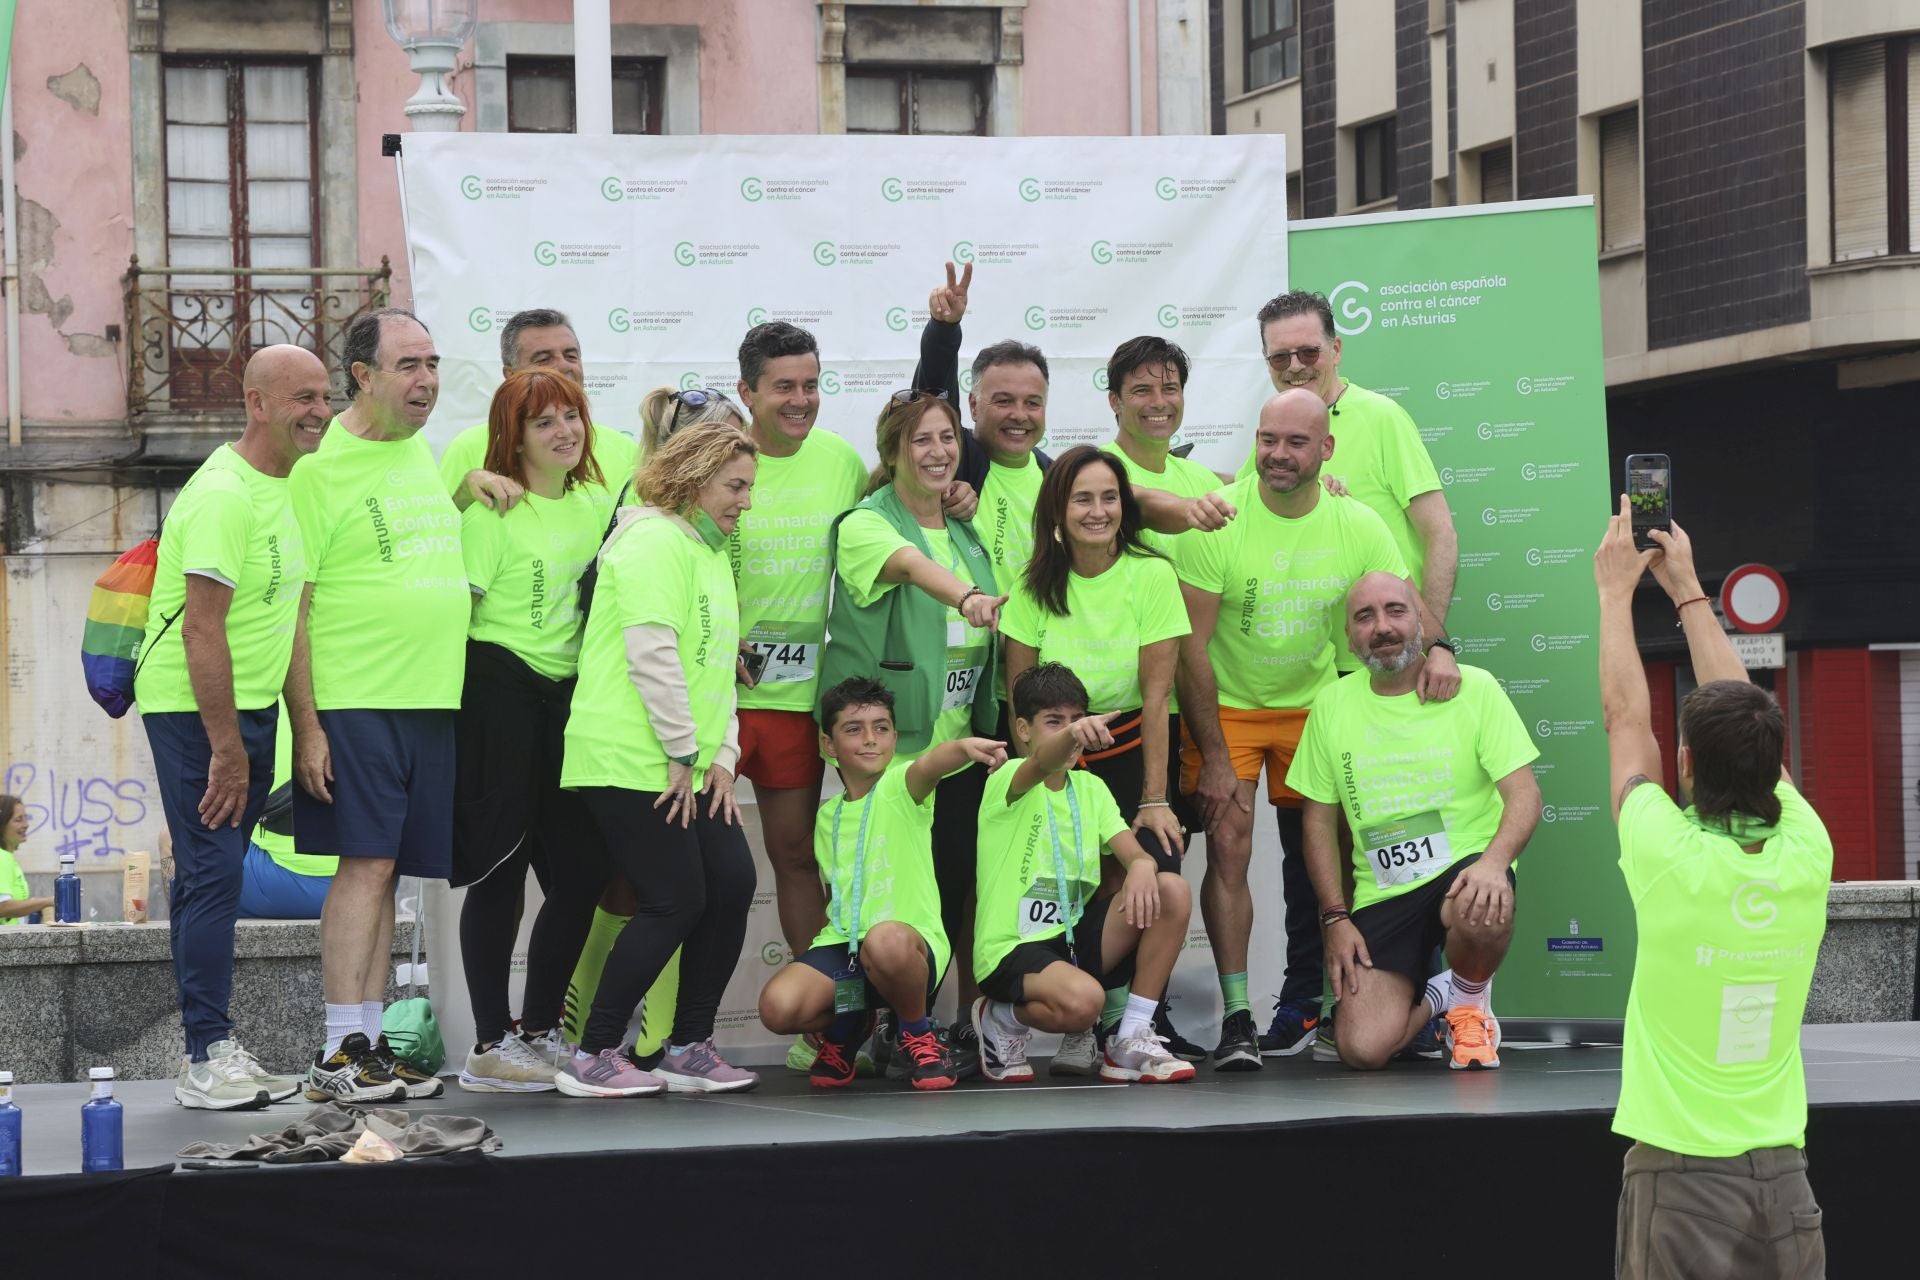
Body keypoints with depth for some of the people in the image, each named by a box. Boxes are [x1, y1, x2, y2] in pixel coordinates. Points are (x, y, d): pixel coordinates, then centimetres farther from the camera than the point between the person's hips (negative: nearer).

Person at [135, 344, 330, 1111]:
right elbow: (202, 629, -22)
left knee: (213, 877, 12)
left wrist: (275, 732, 17)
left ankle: (212, 1049, 16)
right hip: (193, 707, -9)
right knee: (212, 875, -10)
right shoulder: (224, 494, -19)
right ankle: (207, 1060, -8)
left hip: (250, 703, 9)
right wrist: (227, 749, -22)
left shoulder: (289, 485, 12)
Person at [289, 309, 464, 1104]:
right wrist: (305, 727, -15)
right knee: (366, 863, -10)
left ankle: (370, 1043, 11)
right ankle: (339, 1055, -8)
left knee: (386, 872, 8)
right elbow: (289, 608, -11)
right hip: (355, 703, -7)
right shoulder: (321, 465, -8)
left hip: (432, 701, 7)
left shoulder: (424, 453, 15)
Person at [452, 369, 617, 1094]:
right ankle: (490, 1047, 2)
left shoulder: (598, 504, 12)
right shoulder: (492, 510, -7)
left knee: (584, 867, 6)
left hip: (572, 696, 7)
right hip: (499, 690, -7)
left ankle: (539, 1031, 19)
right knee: (502, 869, -4)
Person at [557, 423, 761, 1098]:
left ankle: (689, 1048, 12)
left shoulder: (712, 554, 21)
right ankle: (592, 1059, -1)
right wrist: (684, 751, -15)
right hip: (632, 762, -10)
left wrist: (722, 756, 10)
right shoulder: (655, 539, -11)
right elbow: (651, 655, -19)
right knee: (676, 902, -10)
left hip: (689, 769, 10)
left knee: (733, 885, 2)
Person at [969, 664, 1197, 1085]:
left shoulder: (1090, 788, 12)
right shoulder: (1007, 782, -9)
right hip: (1011, 950, -7)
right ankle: (1002, 1018, 0)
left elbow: (1134, 852, -1)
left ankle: (1131, 1043, -8)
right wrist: (1072, 735, -57)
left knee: (1172, 891, -14)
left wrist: (1141, 865, -27)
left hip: (1075, 937, 7)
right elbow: (1042, 765, -34)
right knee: (1083, 1000, -37)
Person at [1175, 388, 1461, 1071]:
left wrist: (1437, 648, -25)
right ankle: (1237, 1016, -13)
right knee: (1229, 849, -14)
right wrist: (1213, 757, -20)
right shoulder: (1217, 520, -18)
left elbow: (1406, 608, 0)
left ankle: (1303, 1002, 24)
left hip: (1312, 705, 4)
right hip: (1224, 708, -4)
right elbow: (1191, 647, -17)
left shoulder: (1358, 525, -8)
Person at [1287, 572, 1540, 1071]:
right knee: (1363, 1049, -18)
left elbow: (1524, 794, -7)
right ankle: (1430, 1000, 20)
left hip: (1463, 869, -2)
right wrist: (1336, 917, 1)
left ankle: (1468, 1002, -4)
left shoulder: (1475, 688, -2)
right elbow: (1319, 818, 11)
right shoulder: (1332, 704, 6)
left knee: (1483, 911, -41)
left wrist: (1493, 862, -28)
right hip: (1380, 895, 2)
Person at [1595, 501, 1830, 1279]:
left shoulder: (1672, 860, -14)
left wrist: (1616, 589, 15)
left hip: (1680, 1169, -4)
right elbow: (1745, 720, 12)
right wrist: (1687, 589, 22)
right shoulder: (1807, 856, -3)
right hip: (1782, 1173, 4)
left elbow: (1624, 719, 2)